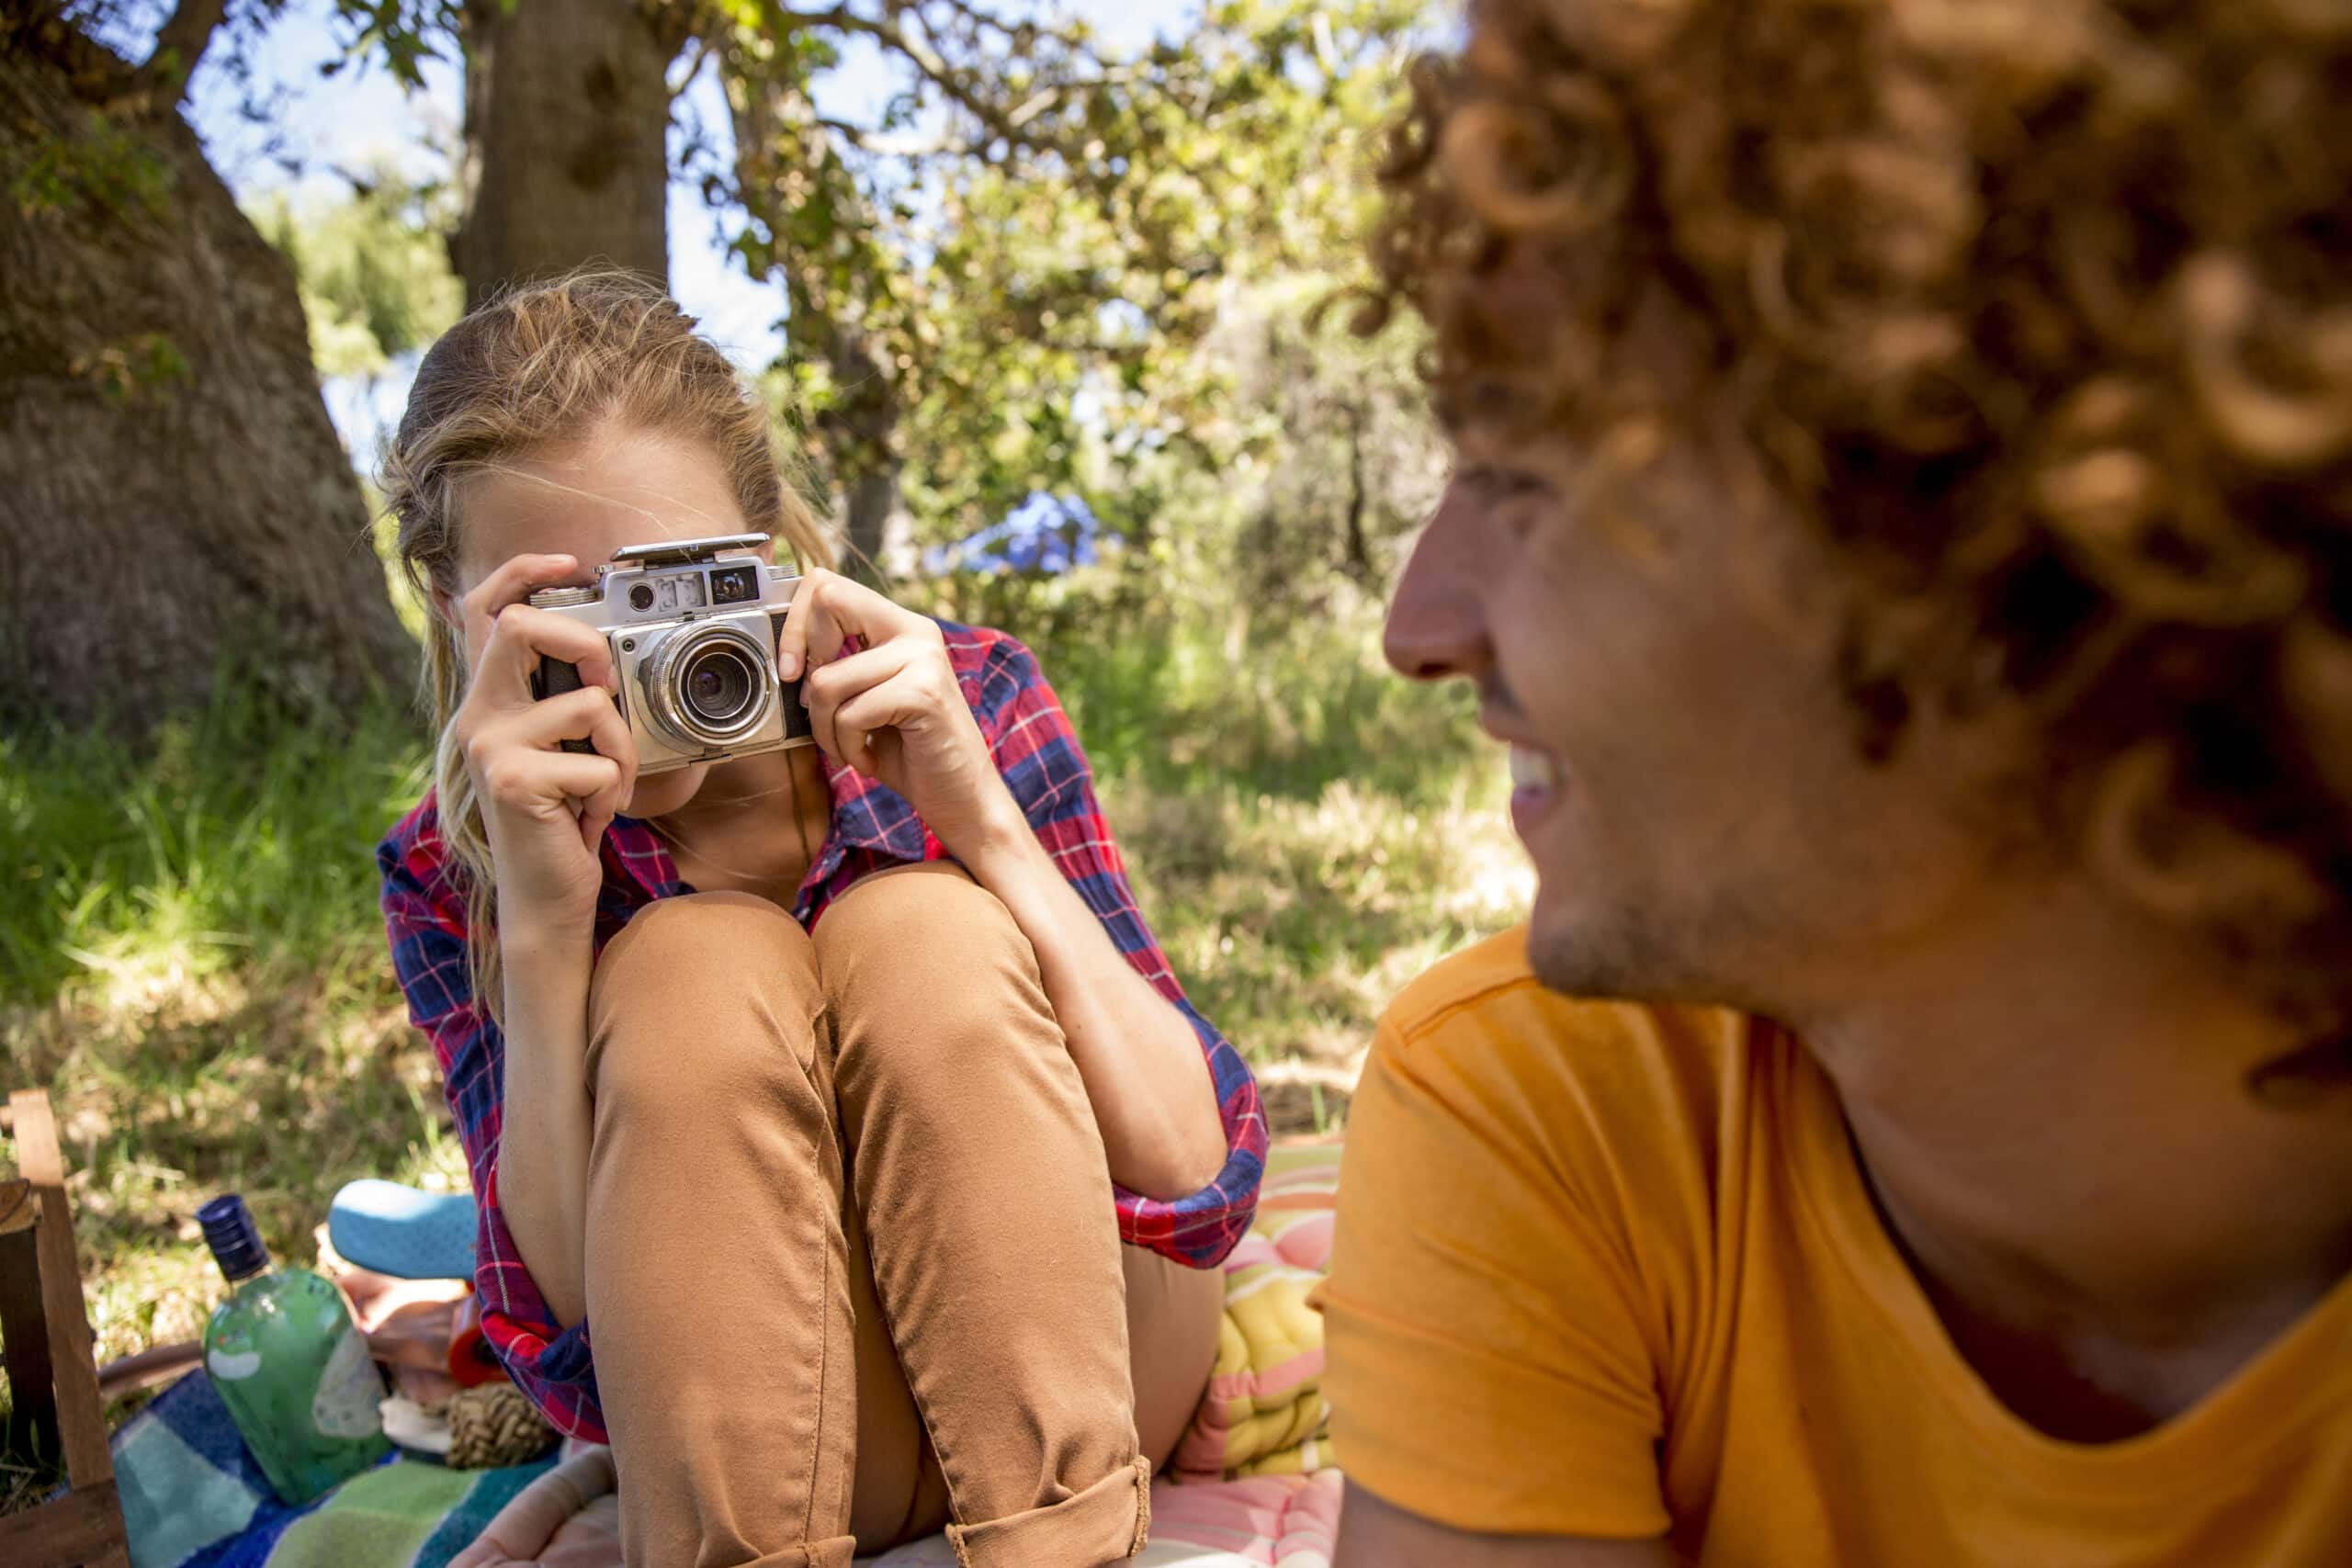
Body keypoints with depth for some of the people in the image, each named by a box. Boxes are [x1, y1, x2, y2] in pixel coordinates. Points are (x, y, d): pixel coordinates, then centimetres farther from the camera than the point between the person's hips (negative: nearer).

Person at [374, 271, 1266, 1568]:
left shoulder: (962, 701, -12)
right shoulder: (451, 875, -9)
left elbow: (1195, 1175, -18)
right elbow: (575, 1330, -18)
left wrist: (977, 812, -29)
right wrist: (542, 922, -30)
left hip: (1084, 1366, 1)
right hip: (761, 1438, 0)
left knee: (919, 929, -25)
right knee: (694, 965, -25)